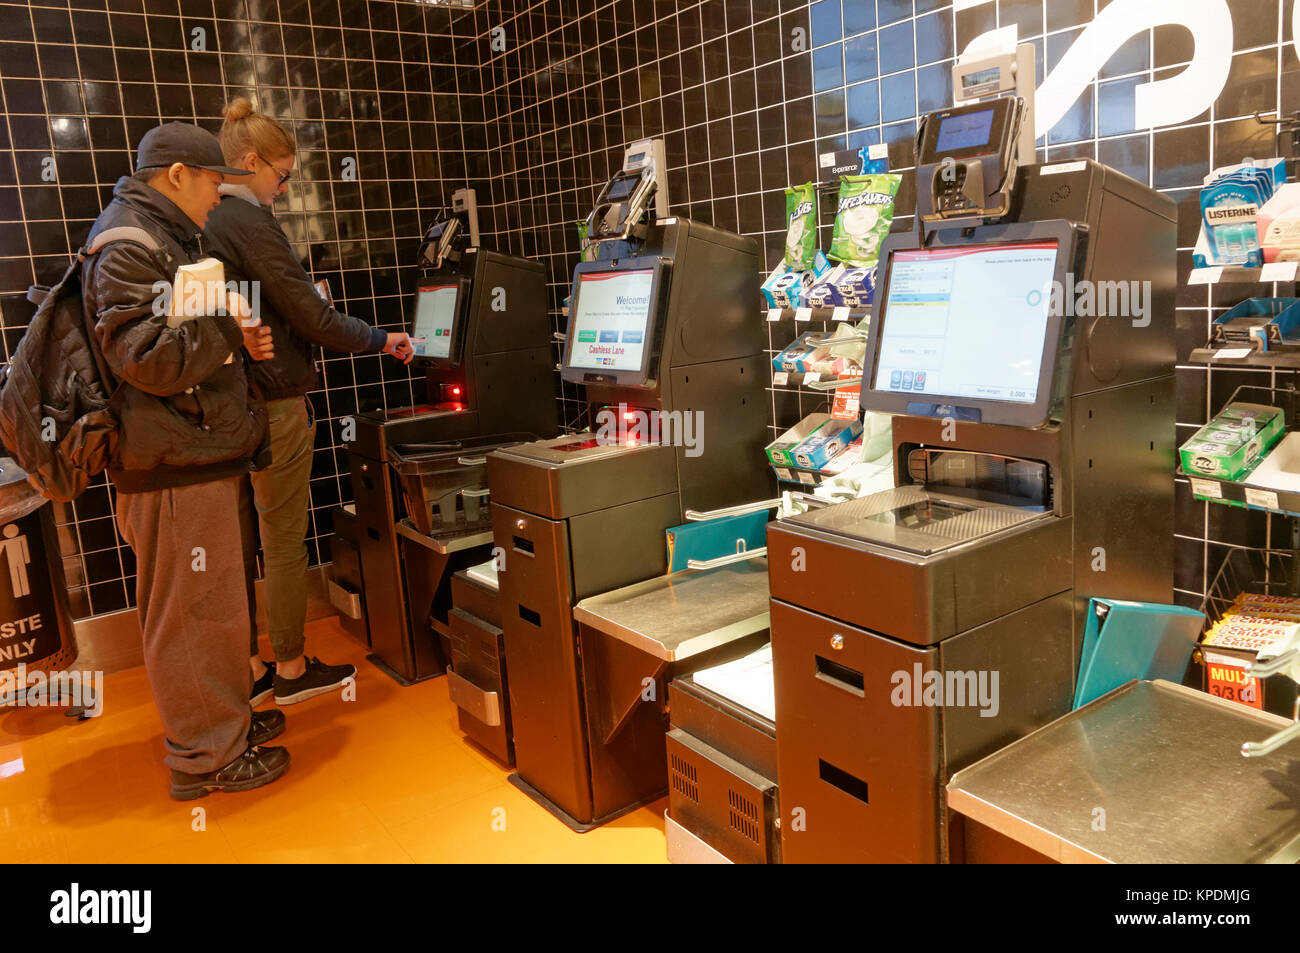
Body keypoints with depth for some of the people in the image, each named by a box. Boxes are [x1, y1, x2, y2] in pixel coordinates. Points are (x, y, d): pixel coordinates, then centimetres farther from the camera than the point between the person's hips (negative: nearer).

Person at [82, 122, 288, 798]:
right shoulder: (127, 248, -15)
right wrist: (225, 322, -14)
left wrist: (236, 342, 9)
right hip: (174, 469, -11)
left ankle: (224, 721, 35)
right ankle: (205, 757, 13)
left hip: (197, 458, 11)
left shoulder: (167, 237, 20)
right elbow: (151, 361, -24)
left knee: (209, 603, 20)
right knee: (194, 614, -1)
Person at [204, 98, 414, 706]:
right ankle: (292, 669, 18)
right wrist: (383, 341, -2)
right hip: (271, 402, -9)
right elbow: (313, 318, -15)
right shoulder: (248, 222, -14)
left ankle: (249, 670, 24)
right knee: (284, 540, 4)